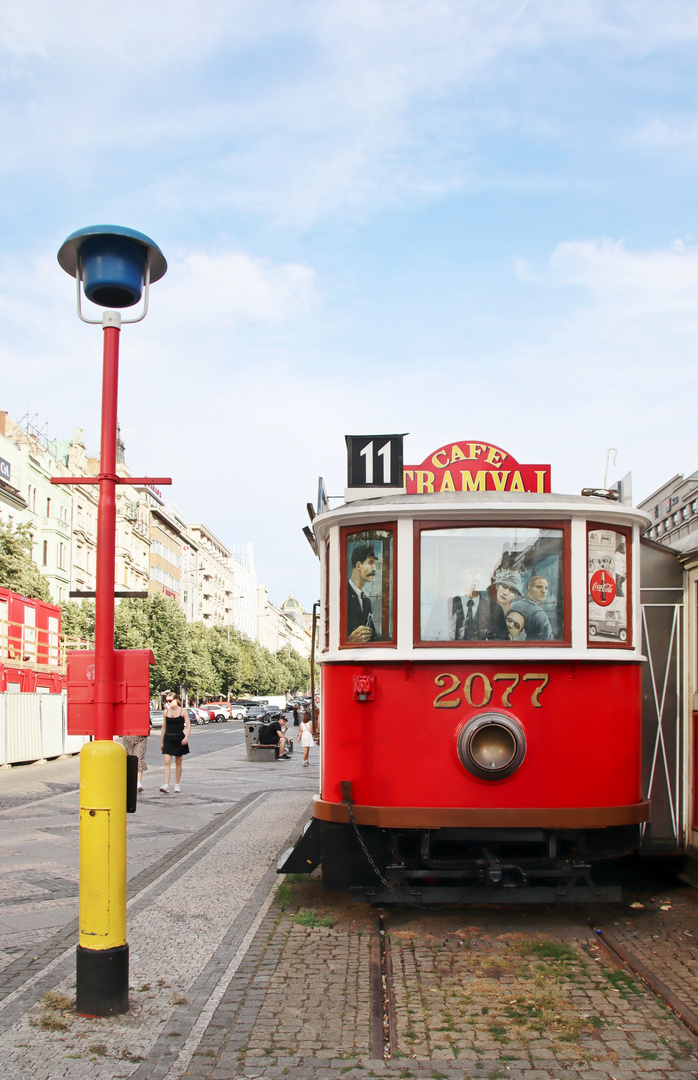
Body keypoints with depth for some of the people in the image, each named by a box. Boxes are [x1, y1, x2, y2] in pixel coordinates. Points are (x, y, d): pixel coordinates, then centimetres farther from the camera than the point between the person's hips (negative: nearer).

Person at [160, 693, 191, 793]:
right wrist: (161, 742, 13)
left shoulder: (183, 711, -3)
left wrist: (186, 737, -21)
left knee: (178, 763, 7)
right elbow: (164, 727, 13)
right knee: (167, 762, -9)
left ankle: (177, 784, 17)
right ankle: (166, 785, -14)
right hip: (168, 739, 2)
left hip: (179, 739, -2)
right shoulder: (166, 712, 6)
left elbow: (188, 726, -6)